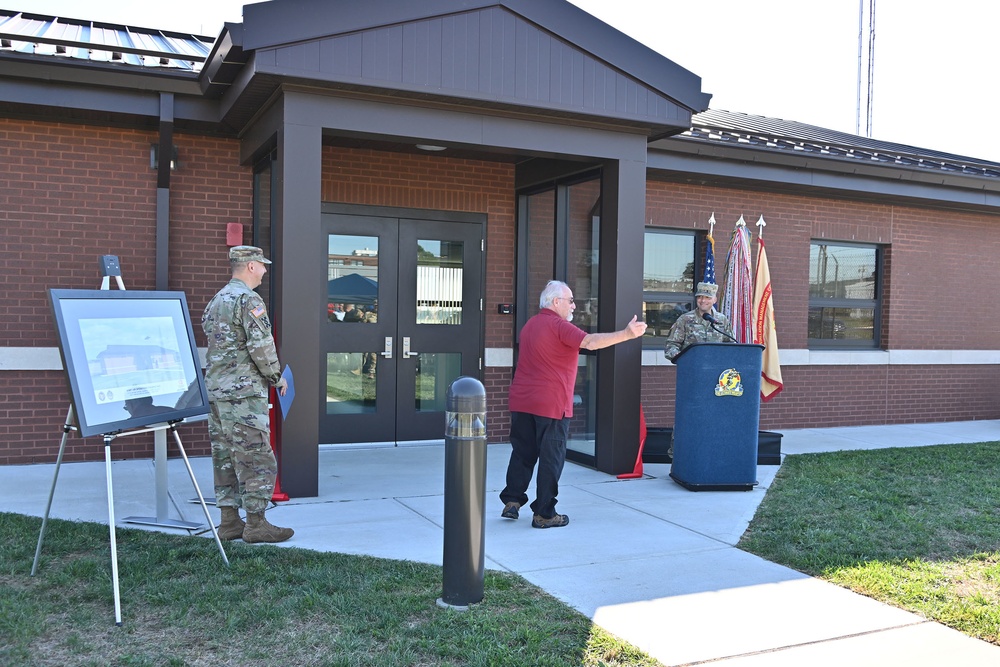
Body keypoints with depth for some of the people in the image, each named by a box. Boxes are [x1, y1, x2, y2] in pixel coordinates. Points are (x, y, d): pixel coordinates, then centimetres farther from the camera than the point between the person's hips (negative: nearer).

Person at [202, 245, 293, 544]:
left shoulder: (216, 300, 17)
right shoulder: (249, 300, -12)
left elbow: (210, 342, 19)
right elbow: (261, 346, -18)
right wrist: (277, 377, -5)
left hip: (215, 390, 10)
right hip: (243, 391, -10)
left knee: (225, 458, 11)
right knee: (257, 458, -4)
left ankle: (229, 522, 17)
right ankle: (256, 524, 0)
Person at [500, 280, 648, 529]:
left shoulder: (530, 325, 15)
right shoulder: (559, 326, -12)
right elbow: (591, 342, -26)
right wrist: (626, 334, -32)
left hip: (521, 402, 8)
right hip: (551, 404, -8)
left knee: (522, 452, 16)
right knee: (551, 458, 1)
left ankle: (512, 501, 14)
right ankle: (544, 514, 5)